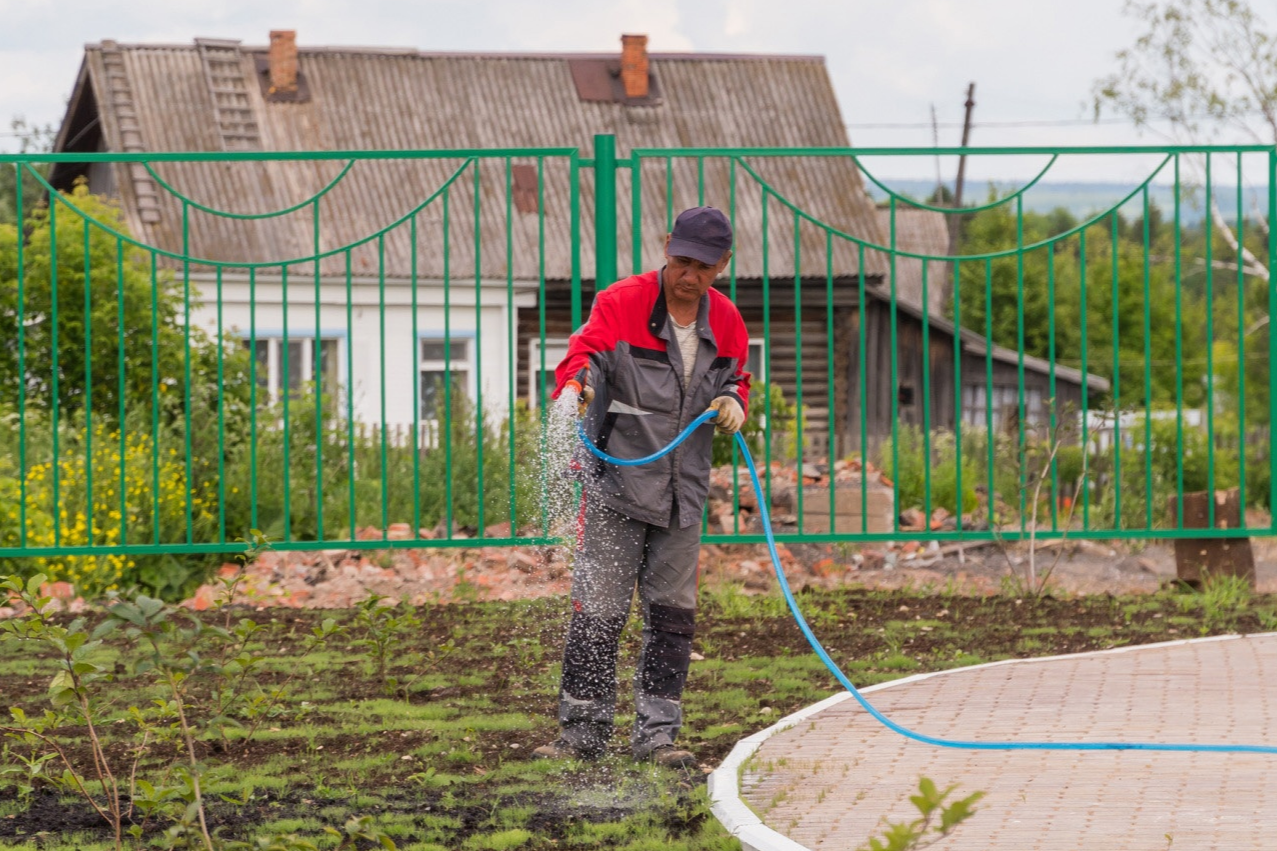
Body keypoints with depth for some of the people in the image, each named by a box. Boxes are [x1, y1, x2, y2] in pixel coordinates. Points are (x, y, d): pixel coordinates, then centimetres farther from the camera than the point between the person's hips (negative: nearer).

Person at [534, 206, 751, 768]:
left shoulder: (726, 322, 7)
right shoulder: (621, 304, -8)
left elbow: (734, 379, 23)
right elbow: (586, 353, -22)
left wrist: (734, 404, -1)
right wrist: (575, 385, -45)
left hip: (683, 492, 4)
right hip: (617, 486, -4)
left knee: (672, 615, 6)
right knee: (599, 612, -5)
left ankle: (656, 734, 12)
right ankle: (582, 732, 2)